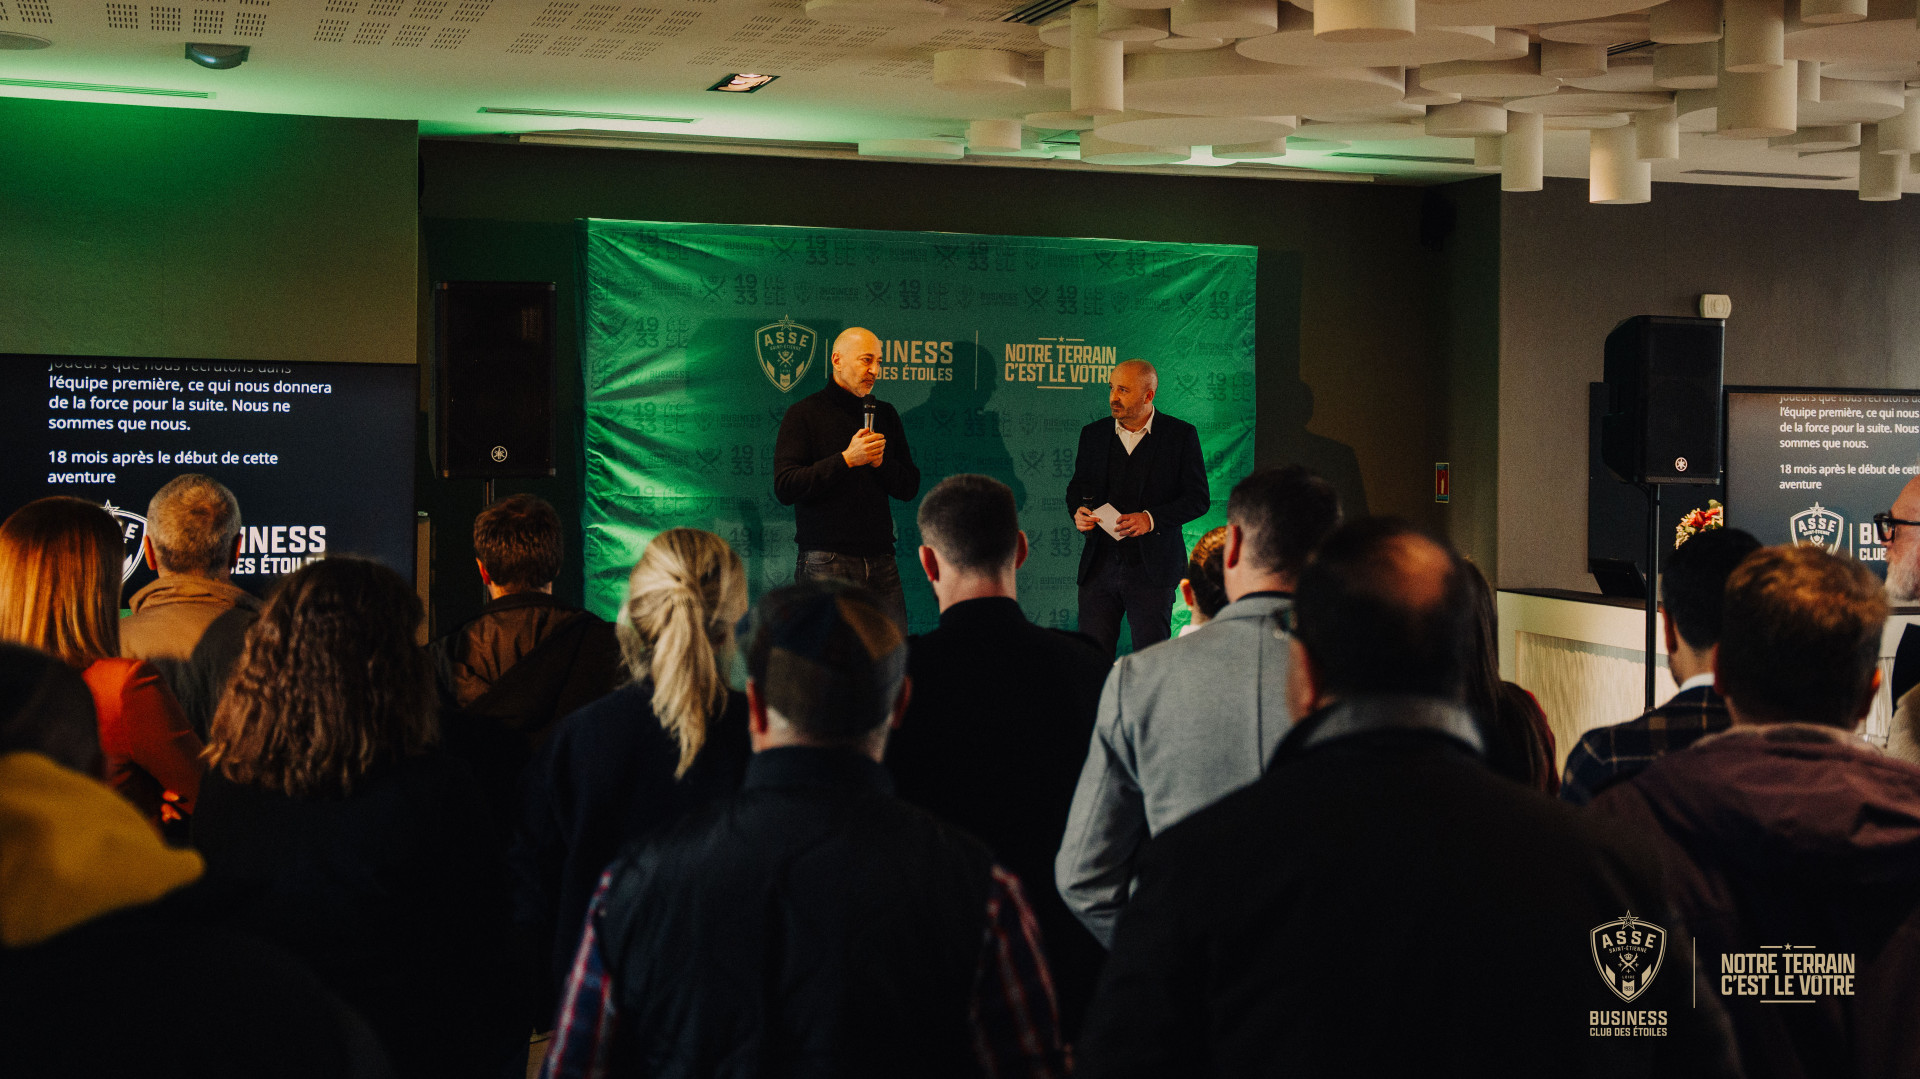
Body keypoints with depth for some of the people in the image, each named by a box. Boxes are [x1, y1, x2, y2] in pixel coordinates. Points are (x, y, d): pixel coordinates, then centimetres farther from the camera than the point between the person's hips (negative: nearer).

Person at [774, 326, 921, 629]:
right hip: (826, 561, -4)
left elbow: (909, 488, 15)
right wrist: (847, 459, -16)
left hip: (880, 559, 5)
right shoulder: (804, 414, 1)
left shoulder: (885, 414, 16)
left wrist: (881, 461, -6)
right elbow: (784, 487, -10)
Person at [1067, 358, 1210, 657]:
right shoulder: (1093, 434, 11)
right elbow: (1077, 487, 20)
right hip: (1099, 564, 3)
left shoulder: (1181, 435, 0)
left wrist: (1151, 518, -15)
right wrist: (1078, 511, -4)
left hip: (1151, 569, -3)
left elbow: (1198, 499, -1)